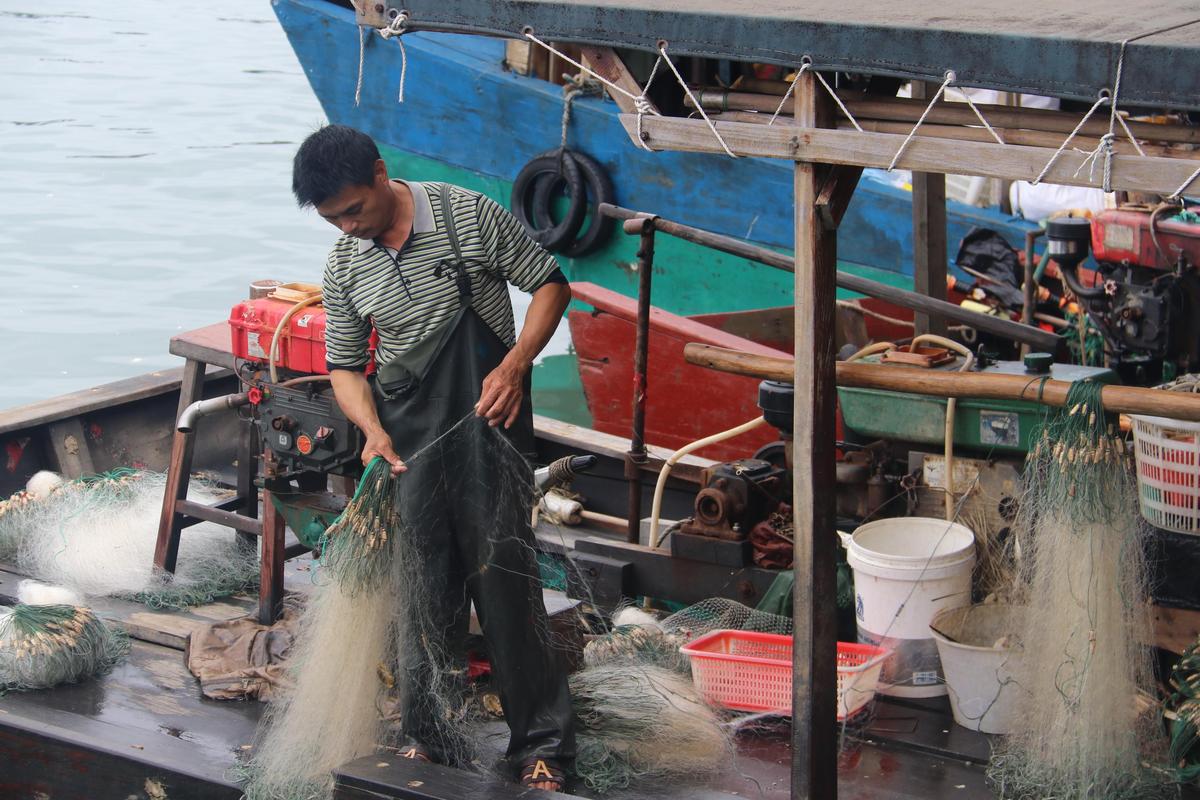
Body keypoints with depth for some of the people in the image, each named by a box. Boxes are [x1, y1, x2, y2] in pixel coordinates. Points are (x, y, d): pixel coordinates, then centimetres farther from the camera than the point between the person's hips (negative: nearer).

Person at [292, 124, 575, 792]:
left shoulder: (469, 215, -8)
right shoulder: (345, 266, 4)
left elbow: (551, 284, -1)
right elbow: (346, 367, 9)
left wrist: (515, 364, -15)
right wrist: (372, 431, -11)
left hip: (488, 421, -4)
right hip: (406, 438, 4)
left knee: (501, 576, -6)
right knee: (423, 586, 8)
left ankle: (543, 744, 3)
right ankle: (426, 737, 21)